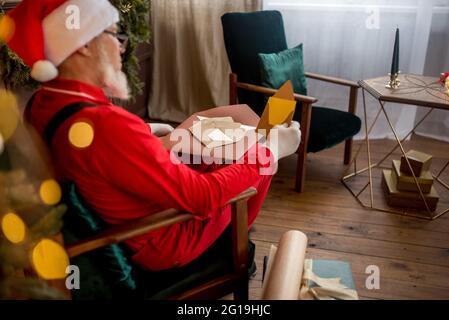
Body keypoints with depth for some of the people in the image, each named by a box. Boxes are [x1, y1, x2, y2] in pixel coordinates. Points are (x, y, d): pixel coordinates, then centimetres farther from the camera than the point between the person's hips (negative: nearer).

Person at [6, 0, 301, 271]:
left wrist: (144, 132, 11)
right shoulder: (106, 125, -38)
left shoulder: (44, 103, -9)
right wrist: (270, 150, -19)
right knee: (260, 161, 9)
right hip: (159, 243, -8)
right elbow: (202, 198, -31)